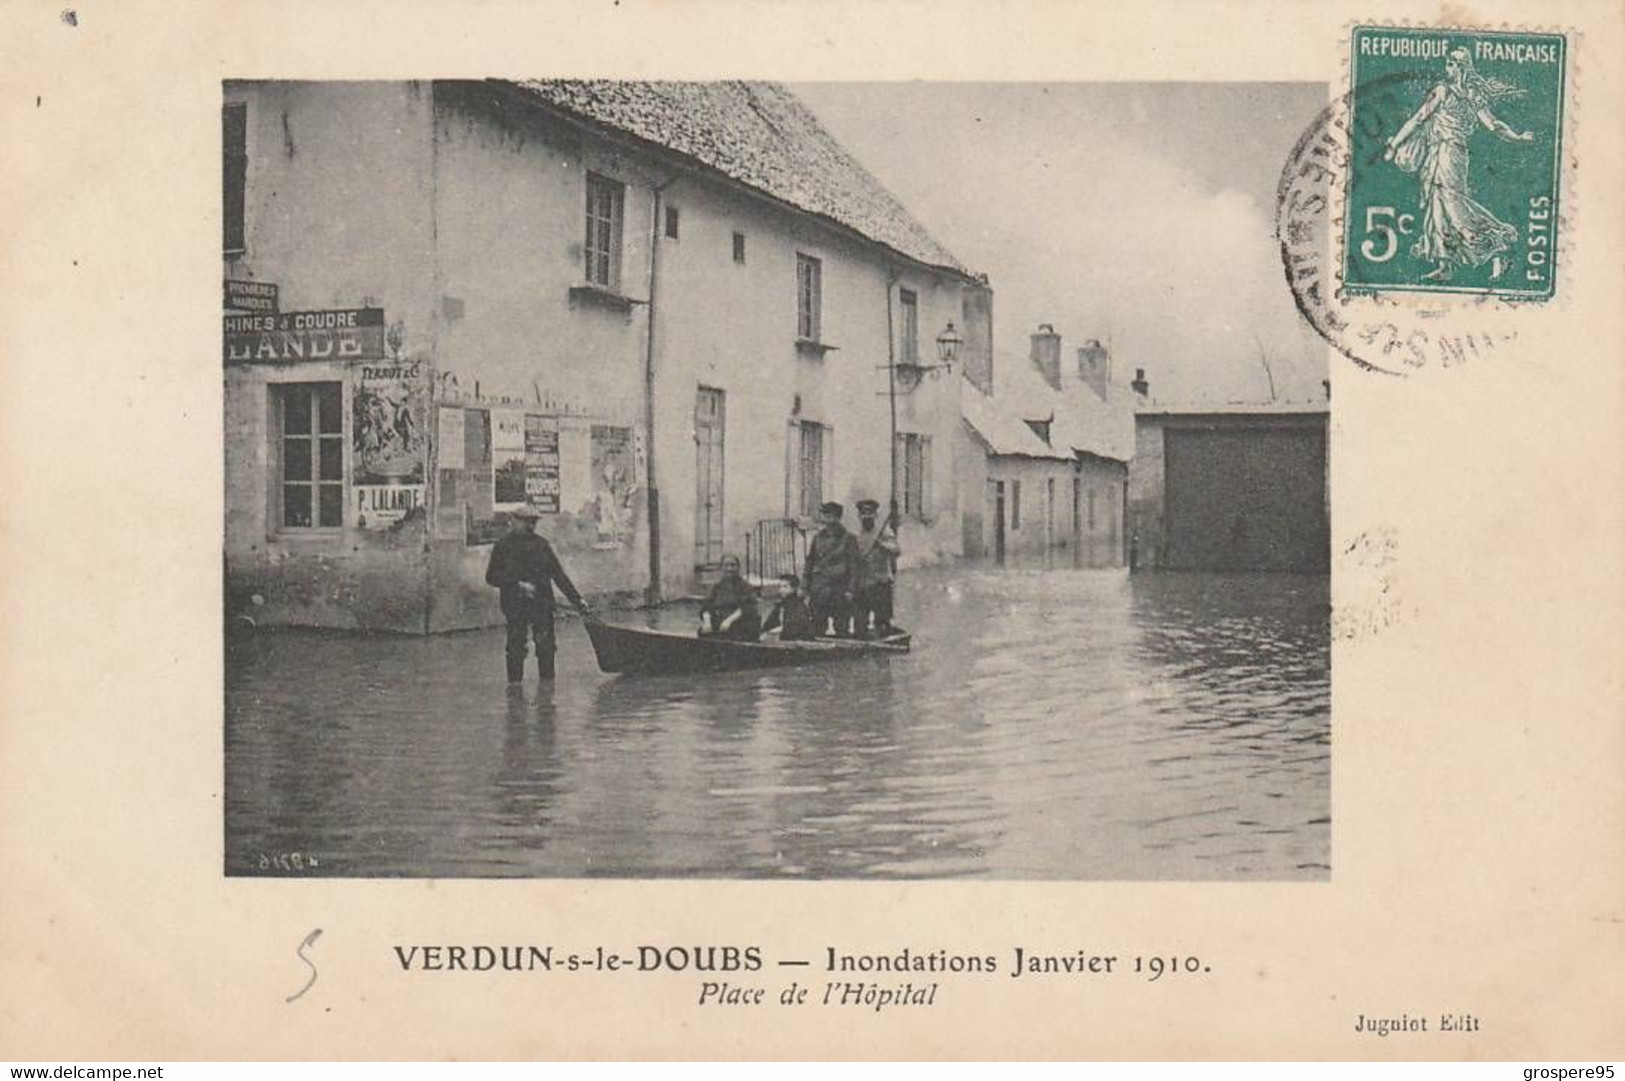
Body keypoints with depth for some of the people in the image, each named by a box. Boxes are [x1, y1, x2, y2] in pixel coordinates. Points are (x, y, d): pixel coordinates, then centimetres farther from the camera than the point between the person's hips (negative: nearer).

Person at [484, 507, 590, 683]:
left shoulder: (541, 543, 10)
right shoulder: (503, 546, 2)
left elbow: (558, 574, 11)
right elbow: (491, 577, -3)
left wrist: (577, 600, 5)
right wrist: (518, 584, -14)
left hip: (542, 605, 3)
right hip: (516, 607, -2)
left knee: (546, 649, 0)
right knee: (516, 650, -1)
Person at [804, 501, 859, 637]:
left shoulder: (847, 538, 0)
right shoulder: (818, 537, 9)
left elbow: (853, 565, -2)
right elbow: (809, 563, 12)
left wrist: (851, 590, -9)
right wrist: (807, 590, 8)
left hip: (840, 590, -3)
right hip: (819, 590, 3)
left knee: (842, 629, -1)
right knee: (817, 628, 3)